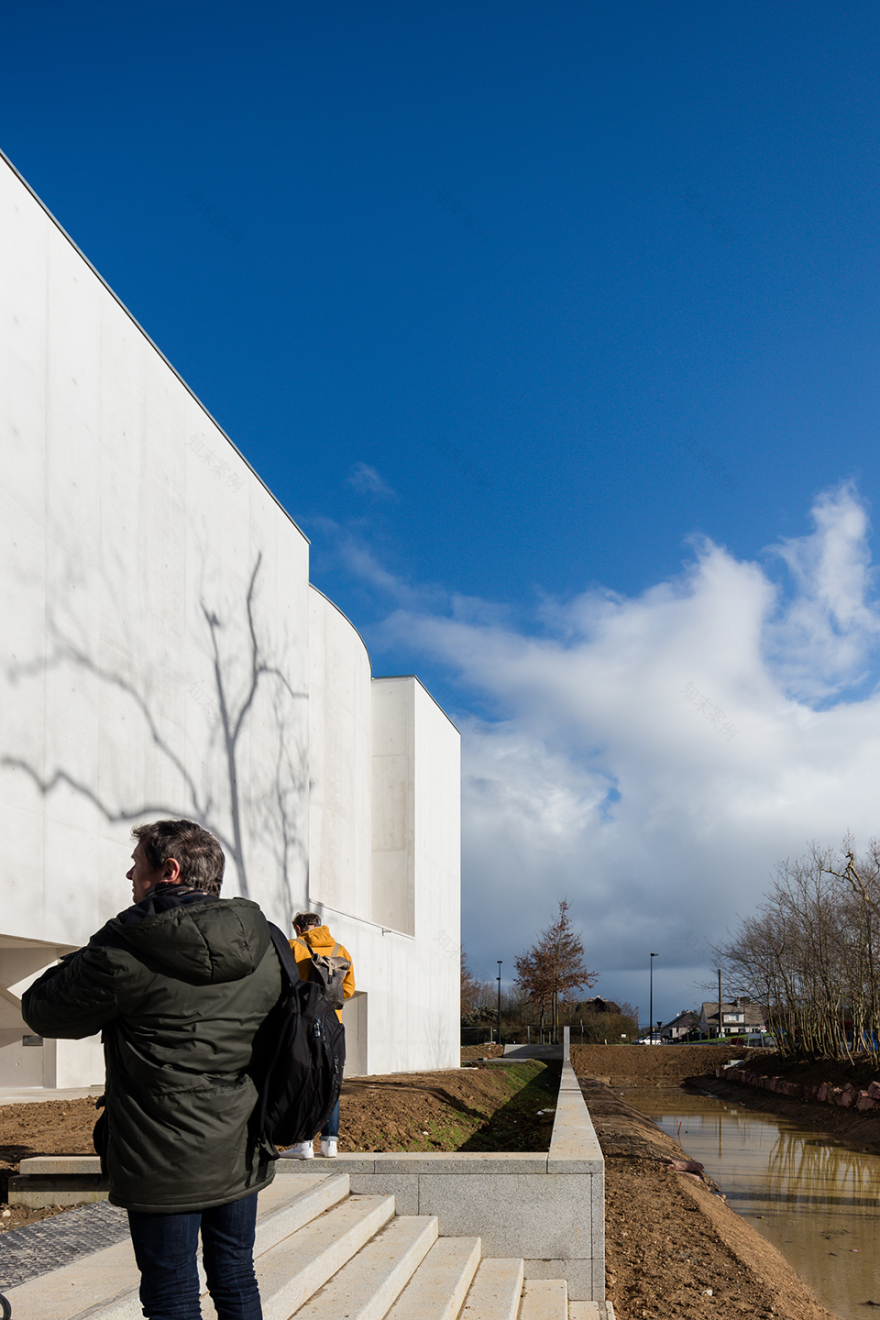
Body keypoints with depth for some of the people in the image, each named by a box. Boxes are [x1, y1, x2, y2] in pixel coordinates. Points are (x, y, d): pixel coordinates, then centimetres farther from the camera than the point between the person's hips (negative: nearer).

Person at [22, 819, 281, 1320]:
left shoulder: (127, 951, -18)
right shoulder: (262, 946, 0)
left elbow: (42, 1009, -7)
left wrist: (87, 961, 9)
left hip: (167, 1167, -5)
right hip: (243, 1156, 6)